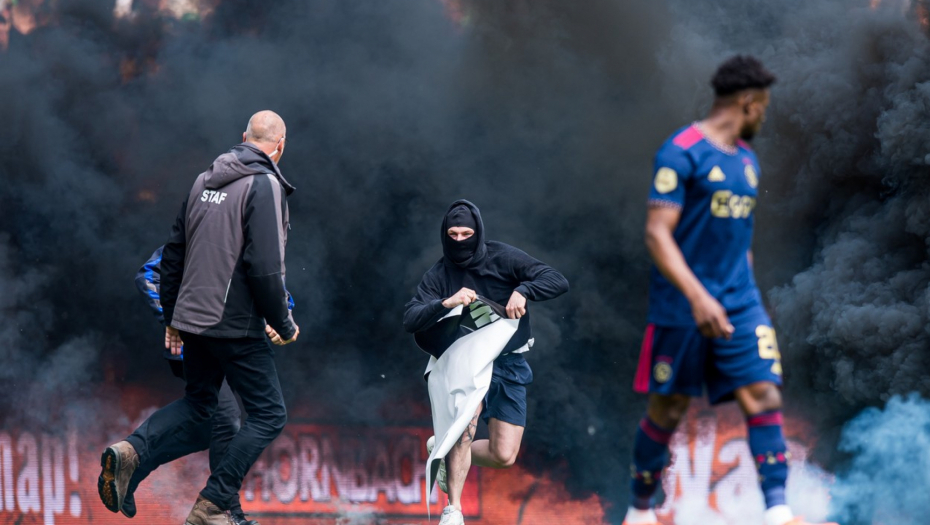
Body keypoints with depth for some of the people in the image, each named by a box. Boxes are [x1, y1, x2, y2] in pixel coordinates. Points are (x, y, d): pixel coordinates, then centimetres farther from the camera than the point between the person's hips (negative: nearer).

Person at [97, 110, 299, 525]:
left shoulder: (204, 181, 10)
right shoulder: (264, 185, -13)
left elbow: (173, 253, 14)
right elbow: (264, 266, -21)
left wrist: (172, 316, 23)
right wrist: (283, 324, -9)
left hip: (193, 319, 7)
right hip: (237, 327, -7)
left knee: (197, 402, 24)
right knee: (268, 414, 4)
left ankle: (130, 452, 0)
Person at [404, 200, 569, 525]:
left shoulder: (502, 259, -6)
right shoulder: (439, 275, -2)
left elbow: (558, 282, -11)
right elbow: (411, 321, -12)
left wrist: (523, 291, -29)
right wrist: (446, 303, -29)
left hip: (509, 366, 1)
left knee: (503, 457, -2)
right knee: (465, 423, -29)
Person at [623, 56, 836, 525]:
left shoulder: (746, 160, 15)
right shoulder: (683, 152, -11)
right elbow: (657, 233, -18)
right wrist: (698, 297, -27)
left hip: (739, 305, 6)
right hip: (682, 306, -6)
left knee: (764, 396, -9)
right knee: (668, 410, 3)